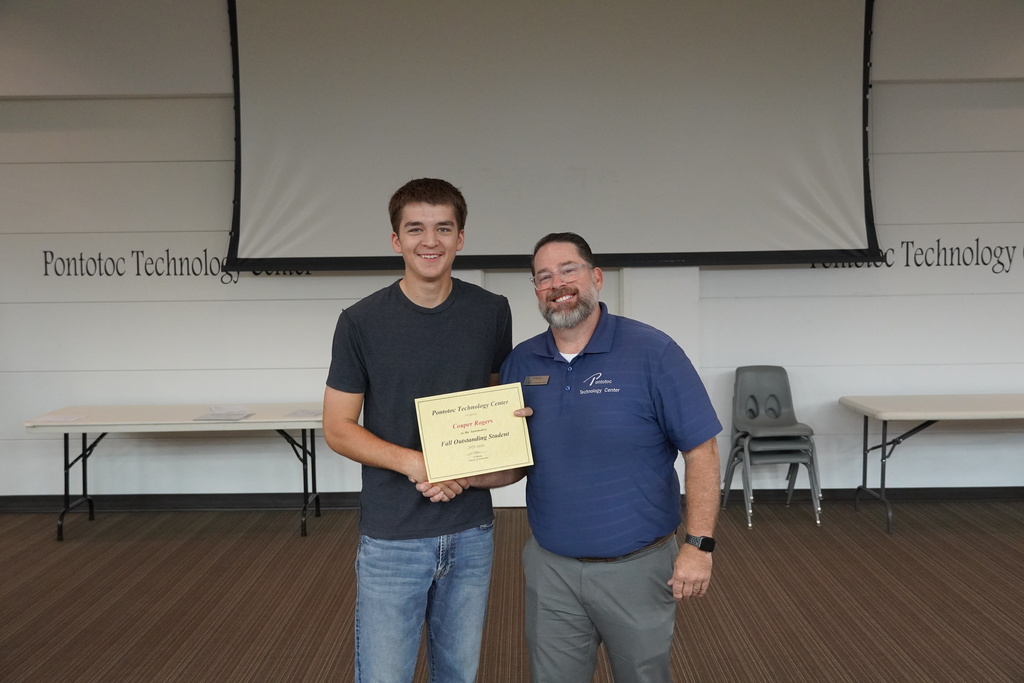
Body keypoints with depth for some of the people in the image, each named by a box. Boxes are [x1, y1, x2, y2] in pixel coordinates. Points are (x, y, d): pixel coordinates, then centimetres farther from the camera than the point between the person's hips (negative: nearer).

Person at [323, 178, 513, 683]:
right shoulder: (361, 322, -8)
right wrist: (415, 463, -20)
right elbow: (337, 428, -5)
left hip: (471, 531, 3)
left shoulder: (492, 313, -1)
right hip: (391, 537, -2)